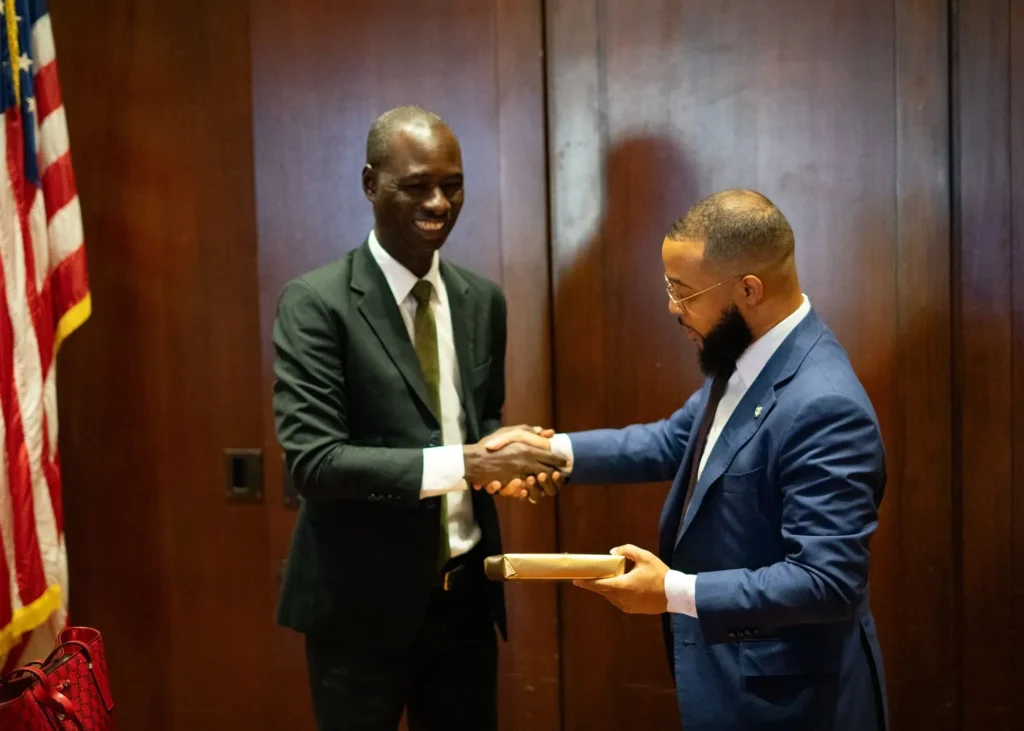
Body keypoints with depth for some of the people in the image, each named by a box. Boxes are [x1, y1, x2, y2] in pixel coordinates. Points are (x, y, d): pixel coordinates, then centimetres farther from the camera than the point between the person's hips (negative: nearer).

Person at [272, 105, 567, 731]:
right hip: (363, 602, -5)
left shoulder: (483, 299, 6)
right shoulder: (316, 302, -12)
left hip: (467, 592, 5)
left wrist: (502, 451, -7)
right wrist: (462, 463, -26)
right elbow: (313, 460, -19)